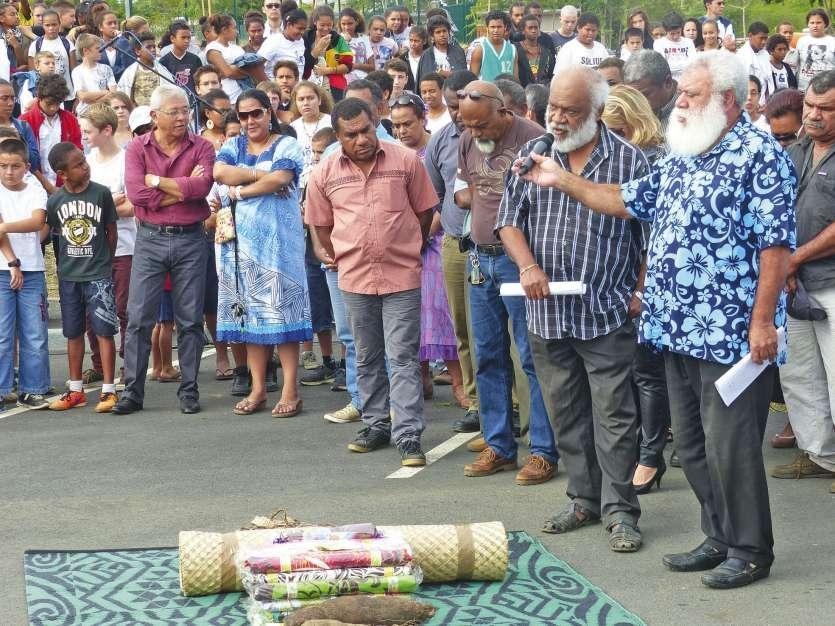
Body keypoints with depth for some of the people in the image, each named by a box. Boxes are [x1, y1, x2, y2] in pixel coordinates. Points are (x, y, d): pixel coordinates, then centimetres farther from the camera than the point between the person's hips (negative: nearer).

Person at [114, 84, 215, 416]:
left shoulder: (201, 148, 2)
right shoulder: (137, 148, 1)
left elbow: (201, 186, -17)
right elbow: (136, 193, -14)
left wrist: (156, 181, -12)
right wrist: (183, 189, -11)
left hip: (190, 239, 0)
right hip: (150, 239, 0)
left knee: (190, 320, 5)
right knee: (138, 318, 0)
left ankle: (189, 390, 13)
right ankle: (132, 391, 6)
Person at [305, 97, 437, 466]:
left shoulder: (406, 161, -5)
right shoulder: (325, 173, 0)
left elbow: (424, 211, 6)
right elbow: (320, 224, 12)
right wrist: (340, 258, 11)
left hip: (402, 275, -3)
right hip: (355, 279, 3)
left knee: (403, 358, -5)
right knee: (368, 358, 14)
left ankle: (408, 436, -4)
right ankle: (376, 425, 26)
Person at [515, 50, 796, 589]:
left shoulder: (760, 155, -11)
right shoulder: (681, 159, 15)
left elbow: (776, 243, -15)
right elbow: (626, 201, 26)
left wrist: (763, 320, -20)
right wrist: (564, 181, 18)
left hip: (731, 333, -9)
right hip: (679, 328, 9)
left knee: (730, 446, -3)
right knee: (693, 445, 14)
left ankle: (751, 550, 9)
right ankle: (720, 539, 25)